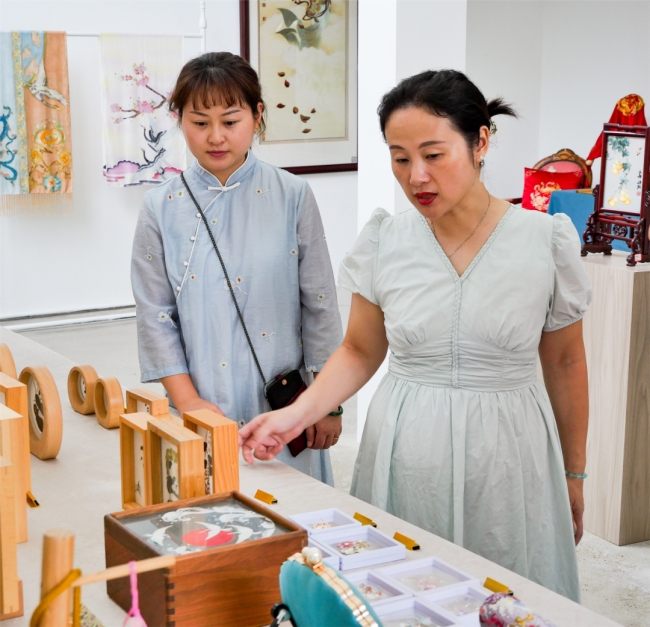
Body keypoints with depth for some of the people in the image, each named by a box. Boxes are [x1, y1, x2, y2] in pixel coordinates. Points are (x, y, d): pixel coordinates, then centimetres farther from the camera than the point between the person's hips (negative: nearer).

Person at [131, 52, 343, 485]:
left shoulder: (292, 197, -3)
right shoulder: (162, 208, -1)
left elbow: (319, 304, 0)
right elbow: (155, 315, 0)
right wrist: (187, 400, -8)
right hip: (202, 412, 1)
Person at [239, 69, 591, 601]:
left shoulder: (546, 240, -6)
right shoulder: (384, 242, -3)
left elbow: (564, 363, 4)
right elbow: (360, 352, 7)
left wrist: (574, 475, 11)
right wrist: (297, 414, -9)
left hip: (506, 457, -1)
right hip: (404, 458, 1)